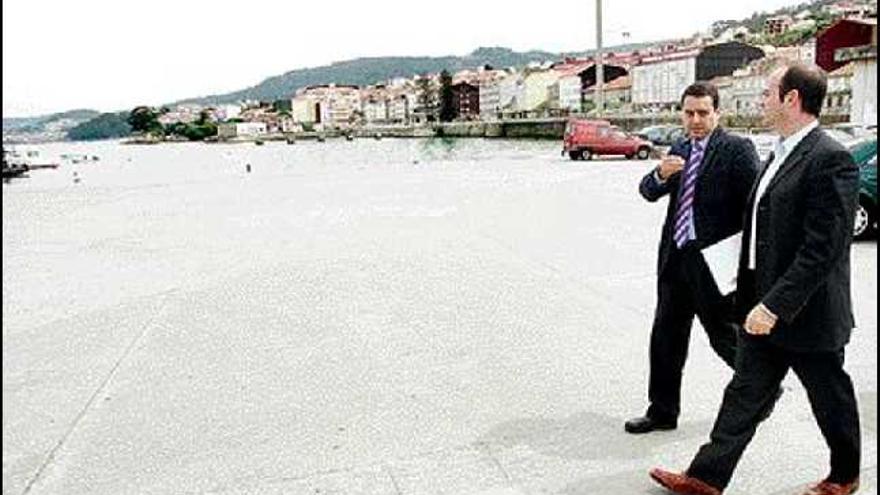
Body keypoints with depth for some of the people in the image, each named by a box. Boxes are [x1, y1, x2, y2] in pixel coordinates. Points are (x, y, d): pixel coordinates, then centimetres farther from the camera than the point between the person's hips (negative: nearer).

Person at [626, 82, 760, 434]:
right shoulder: (679, 150, 12)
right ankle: (662, 412, 25)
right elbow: (648, 192, 5)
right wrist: (661, 174, -16)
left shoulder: (737, 150, -8)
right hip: (675, 259, 7)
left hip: (714, 262, -6)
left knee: (726, 337, 7)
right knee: (665, 339, 12)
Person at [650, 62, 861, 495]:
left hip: (808, 313, -8)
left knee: (831, 400, 15)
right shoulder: (783, 153, 9)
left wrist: (775, 304, -25)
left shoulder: (830, 160, -20)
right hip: (765, 306, 8)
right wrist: (750, 292, 16)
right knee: (744, 394, 12)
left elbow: (823, 249, -24)